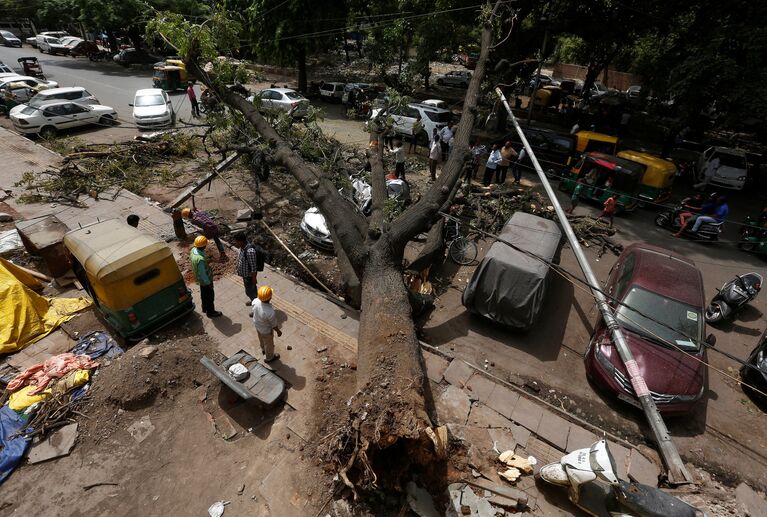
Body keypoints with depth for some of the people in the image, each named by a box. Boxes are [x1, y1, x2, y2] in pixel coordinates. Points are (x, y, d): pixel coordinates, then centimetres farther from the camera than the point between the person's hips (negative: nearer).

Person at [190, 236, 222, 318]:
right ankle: (210, 312, 35)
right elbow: (202, 273, -29)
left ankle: (205, 308, 50)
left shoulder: (193, 250, -13)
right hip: (205, 280, -9)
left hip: (200, 279, 9)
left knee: (204, 294, 29)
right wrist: (208, 283, -15)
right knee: (210, 296, 14)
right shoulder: (200, 259, -40)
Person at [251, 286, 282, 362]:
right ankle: (269, 357, 53)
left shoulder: (255, 301, -28)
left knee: (261, 339, 36)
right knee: (269, 343, 25)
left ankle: (263, 349, 67)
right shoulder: (270, 312, -45)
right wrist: (279, 331, -6)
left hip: (257, 325, 6)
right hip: (266, 330, -6)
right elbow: (274, 325, -26)